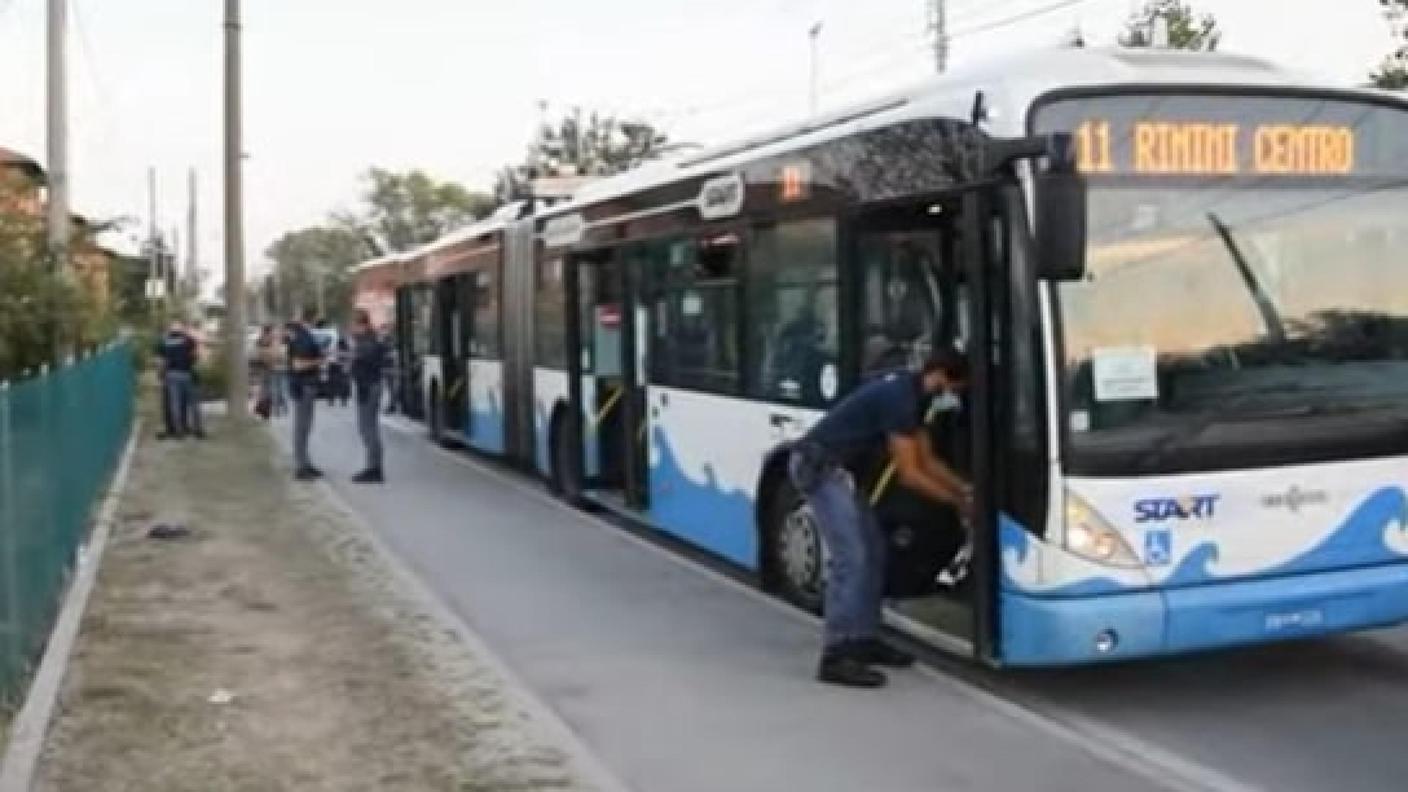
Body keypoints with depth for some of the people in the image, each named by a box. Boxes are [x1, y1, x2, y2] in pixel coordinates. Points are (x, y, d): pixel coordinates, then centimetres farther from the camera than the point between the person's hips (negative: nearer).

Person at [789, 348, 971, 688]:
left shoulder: (911, 395, 11)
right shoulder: (900, 398, -20)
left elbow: (928, 461, 18)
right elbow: (909, 474, -18)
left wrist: (965, 488, 10)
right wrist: (957, 502, -9)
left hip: (834, 468, 11)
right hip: (818, 467, -11)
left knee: (873, 550, 12)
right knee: (851, 558, -15)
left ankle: (863, 638, 19)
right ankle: (835, 657, -14)